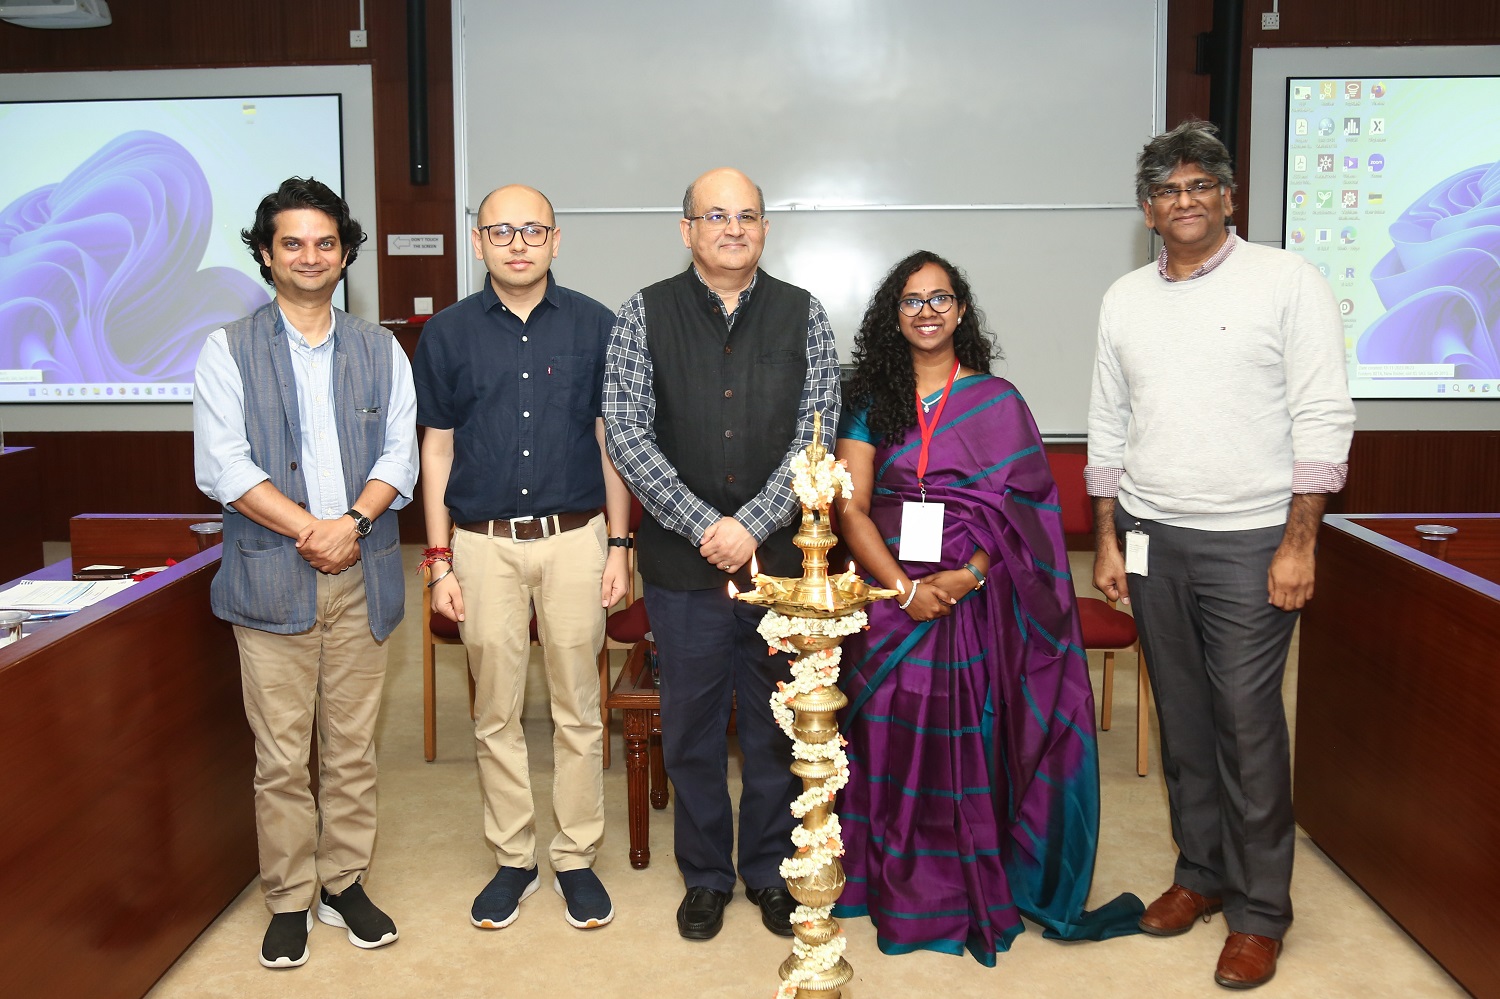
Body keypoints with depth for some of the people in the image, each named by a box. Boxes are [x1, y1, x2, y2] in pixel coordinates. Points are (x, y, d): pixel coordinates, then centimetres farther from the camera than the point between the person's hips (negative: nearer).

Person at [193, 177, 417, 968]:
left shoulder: (381, 351, 12)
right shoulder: (229, 350, 4)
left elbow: (400, 453, 4)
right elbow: (222, 466, -5)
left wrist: (352, 522, -13)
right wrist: (308, 529, -13)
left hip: (361, 576, 2)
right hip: (271, 576, -2)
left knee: (352, 746, 9)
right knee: (280, 756, 3)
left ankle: (344, 883, 23)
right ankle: (289, 900, 17)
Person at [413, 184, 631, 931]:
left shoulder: (594, 326, 2)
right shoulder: (447, 333, 3)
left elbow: (610, 440, 5)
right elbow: (437, 450, 5)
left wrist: (617, 546, 0)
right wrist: (440, 561, 1)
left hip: (575, 539, 0)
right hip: (485, 544, 1)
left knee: (577, 709, 7)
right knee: (496, 715, 9)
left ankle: (576, 857, 22)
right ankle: (513, 859, 24)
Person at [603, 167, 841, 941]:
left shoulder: (803, 315, 4)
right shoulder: (645, 315, 1)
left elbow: (815, 432, -3)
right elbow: (626, 431, -6)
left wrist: (752, 525, -13)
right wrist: (703, 526, -14)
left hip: (779, 555, 1)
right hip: (682, 560, 0)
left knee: (777, 723, 11)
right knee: (692, 725, 11)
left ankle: (771, 870, 30)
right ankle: (705, 876, 29)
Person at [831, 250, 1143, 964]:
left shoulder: (996, 399, 4)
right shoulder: (871, 400, 6)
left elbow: (1021, 506, -2)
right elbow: (851, 509, 0)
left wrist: (968, 575, -16)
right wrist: (904, 587, -12)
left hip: (978, 601, -1)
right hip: (891, 597, 1)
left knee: (973, 739, 0)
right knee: (895, 739, 4)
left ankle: (979, 892, 17)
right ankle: (903, 892, 20)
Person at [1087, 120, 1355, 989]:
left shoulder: (1287, 282, -4)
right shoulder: (1125, 299, 10)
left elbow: (1324, 419, -7)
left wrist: (1299, 544, -12)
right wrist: (1107, 541, 10)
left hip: (1250, 542, -4)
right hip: (1152, 537, 5)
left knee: (1248, 723, -2)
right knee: (1182, 716, 12)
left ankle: (1260, 911, 13)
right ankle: (1201, 874, 28)